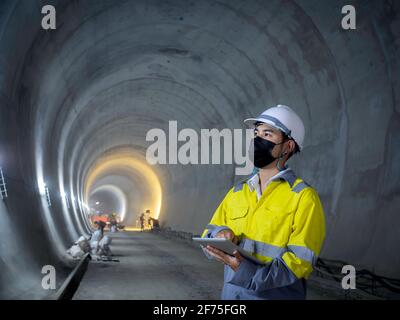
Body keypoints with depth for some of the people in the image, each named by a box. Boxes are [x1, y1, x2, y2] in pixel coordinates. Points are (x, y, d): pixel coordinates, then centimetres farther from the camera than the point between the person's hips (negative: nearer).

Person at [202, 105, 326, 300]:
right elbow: (209, 234, 8)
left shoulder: (303, 197, -11)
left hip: (278, 294, -4)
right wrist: (221, 234, -16)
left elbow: (301, 261, -16)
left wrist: (246, 271, -28)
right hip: (231, 292, 5)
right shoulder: (237, 192, 7)